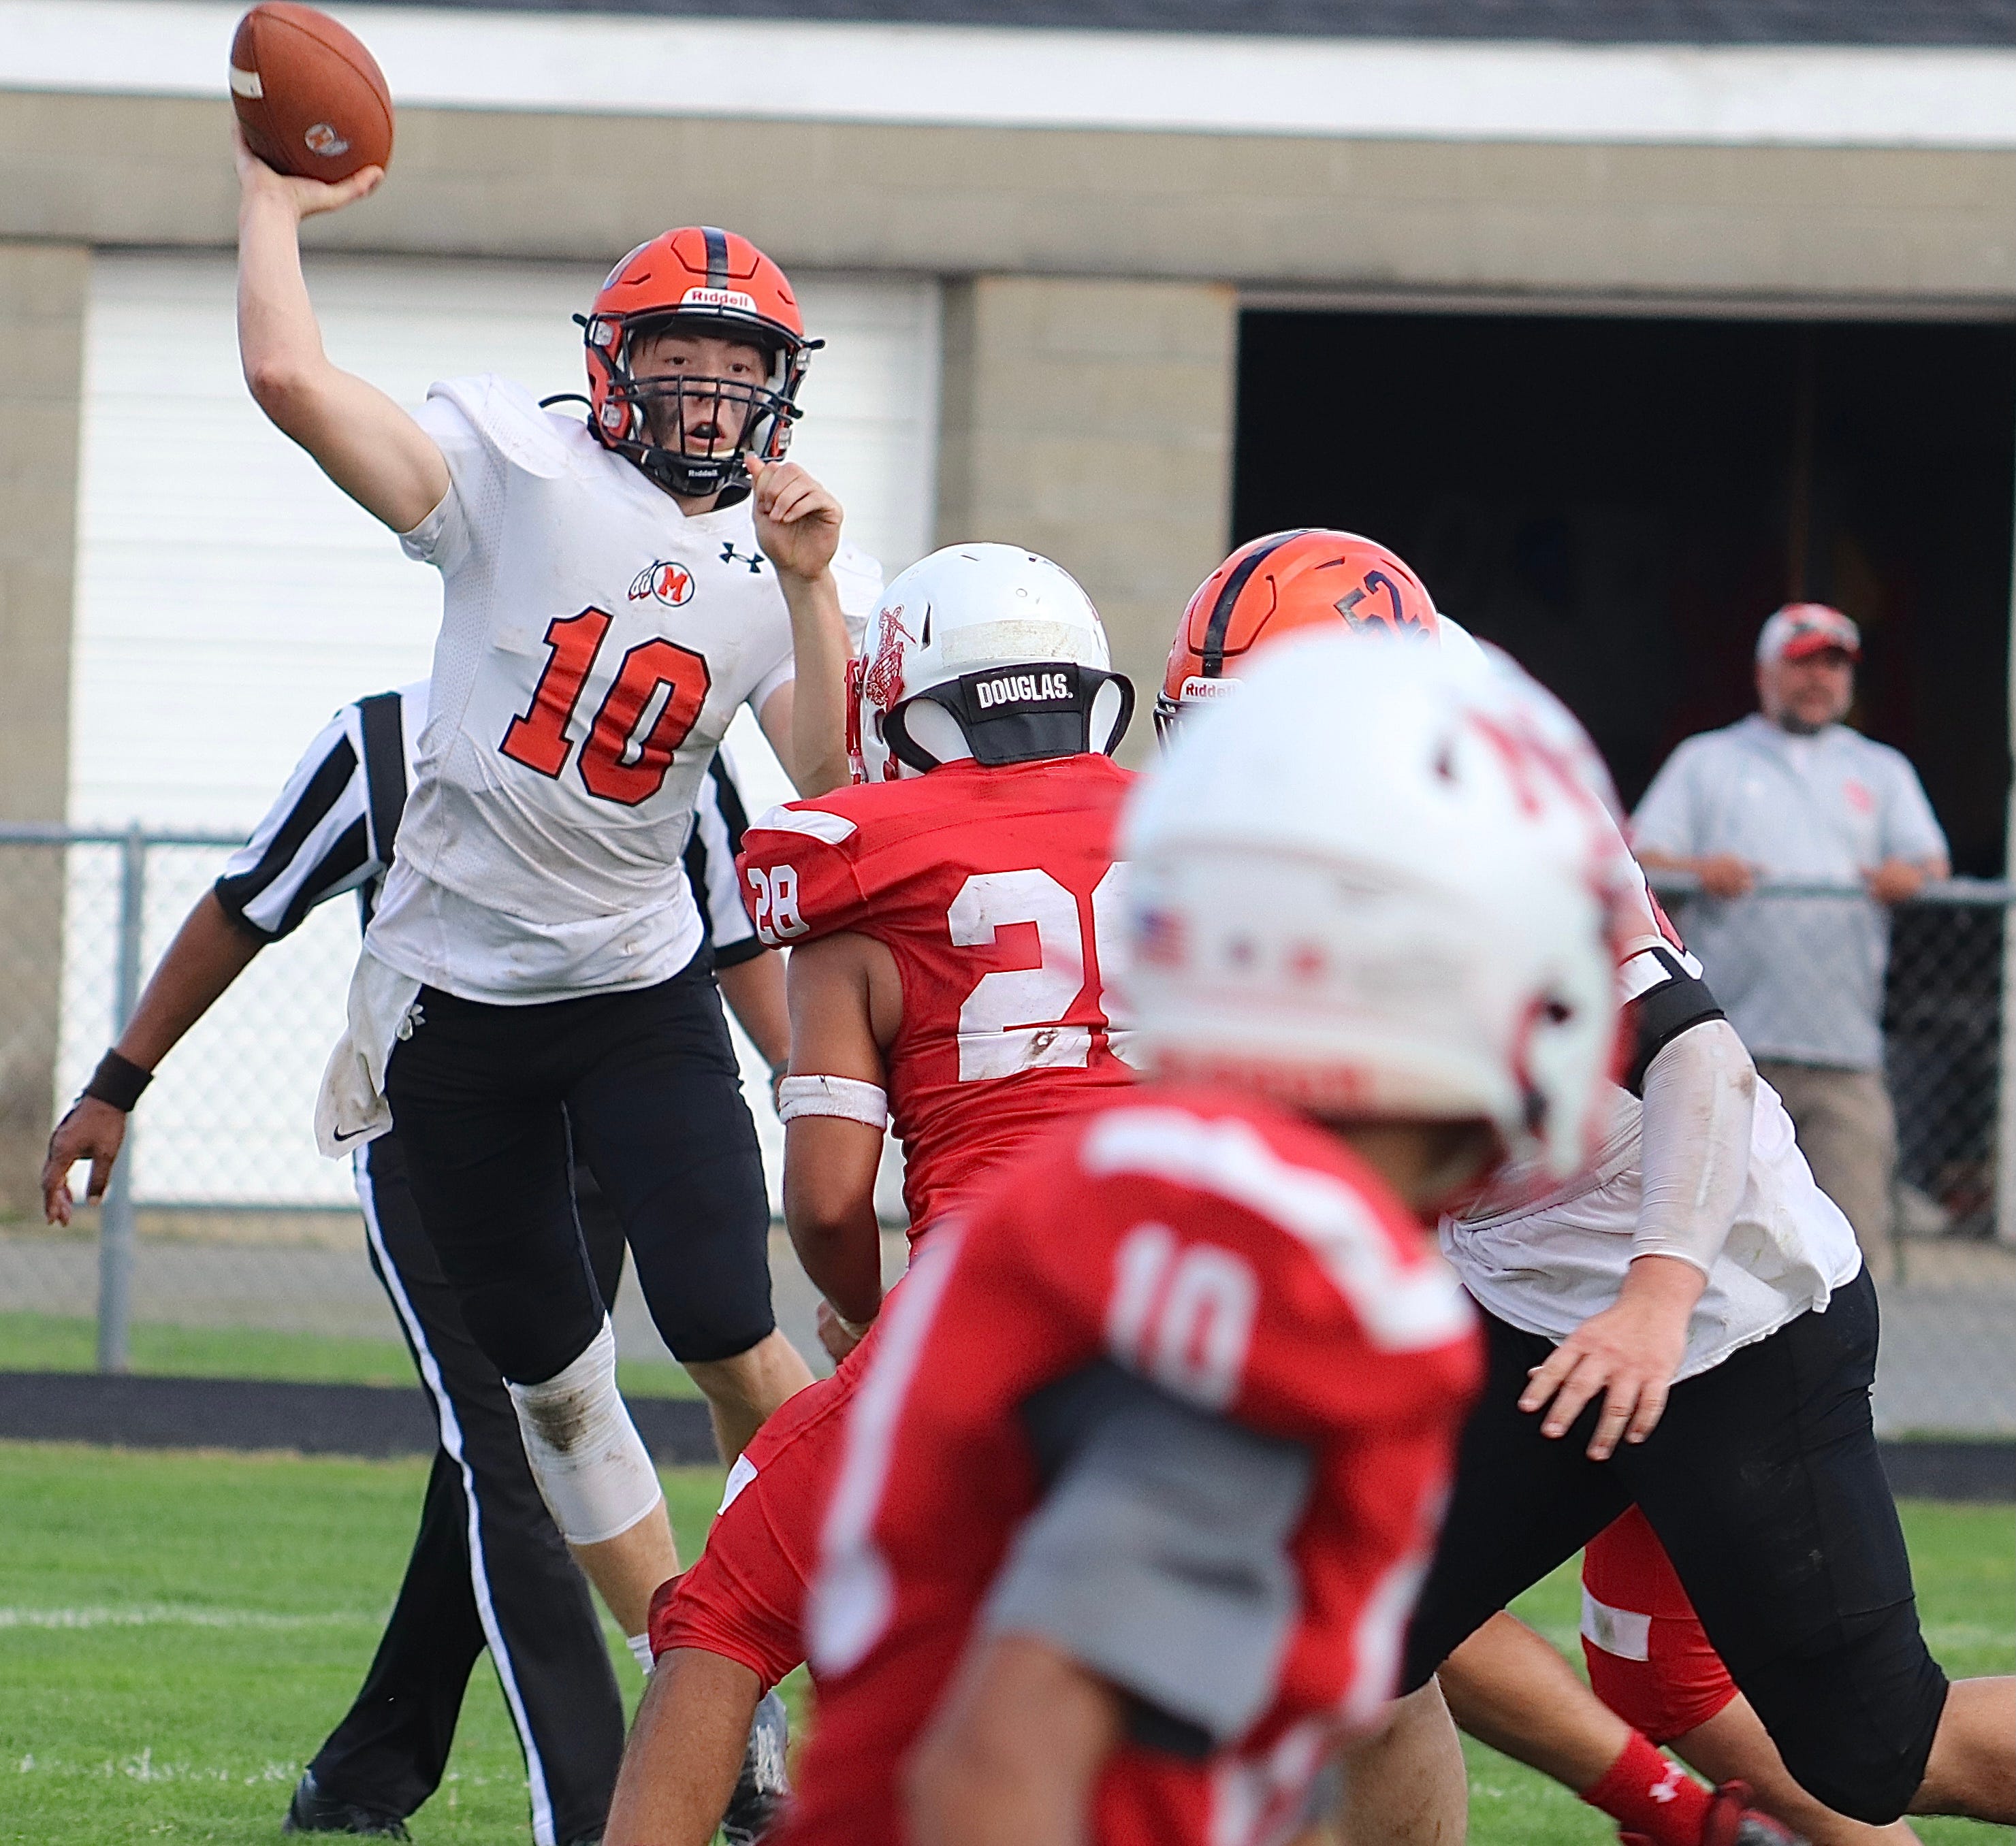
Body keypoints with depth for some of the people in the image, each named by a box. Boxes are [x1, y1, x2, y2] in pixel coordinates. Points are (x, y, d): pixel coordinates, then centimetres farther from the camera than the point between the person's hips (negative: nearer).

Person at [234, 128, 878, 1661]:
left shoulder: (789, 565, 2)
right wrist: (275, 202, -8)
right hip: (455, 1000, -1)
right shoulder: (526, 470, -7)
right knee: (548, 1378, 6)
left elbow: (832, 780, -12)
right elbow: (290, 376, -19)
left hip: (643, 987, 1)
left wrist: (808, 586, -20)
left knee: (729, 1338, -12)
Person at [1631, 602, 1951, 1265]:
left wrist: (1911, 875, -15)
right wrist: (1698, 869, -16)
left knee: (1851, 1232, -10)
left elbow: (1933, 863, 10)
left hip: (1845, 1059, 1)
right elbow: (1636, 861, 6)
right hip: (1728, 1053, -1)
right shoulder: (1706, 761, 17)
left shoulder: (1882, 770, 23)